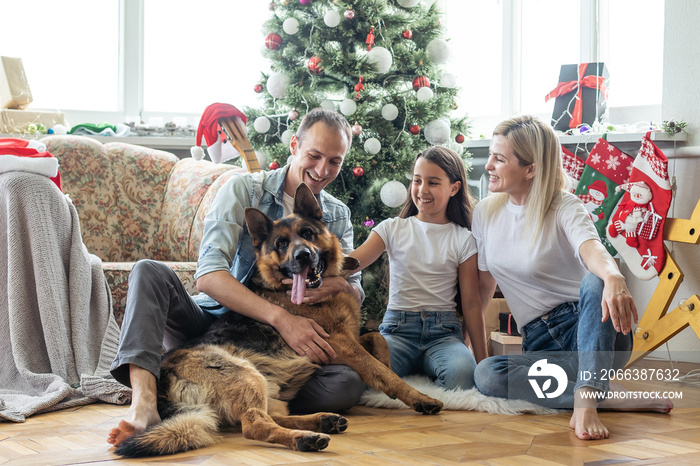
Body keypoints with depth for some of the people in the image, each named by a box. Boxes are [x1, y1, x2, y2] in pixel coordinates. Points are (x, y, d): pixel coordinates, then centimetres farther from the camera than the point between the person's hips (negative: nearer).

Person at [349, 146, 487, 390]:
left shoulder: (463, 239, 8)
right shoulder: (393, 229, 10)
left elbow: (471, 303, 8)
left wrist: (483, 361, 4)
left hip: (443, 332, 0)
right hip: (398, 328, 0)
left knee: (462, 371, -37)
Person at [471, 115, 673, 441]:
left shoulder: (564, 207, -8)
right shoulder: (485, 212, 7)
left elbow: (592, 249, -31)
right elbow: (483, 284, 15)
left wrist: (614, 278, -54)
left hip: (589, 330, -4)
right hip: (540, 344, 4)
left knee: (595, 283, -37)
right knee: (485, 374, -29)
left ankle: (585, 402, -45)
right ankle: (608, 395, -27)